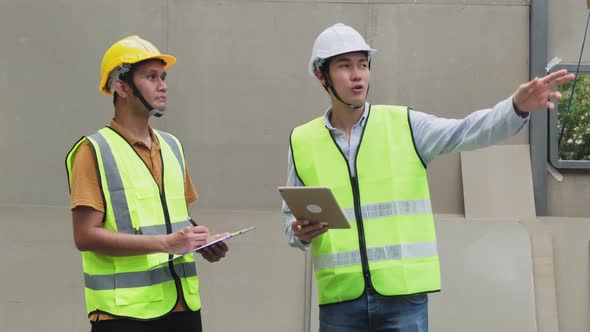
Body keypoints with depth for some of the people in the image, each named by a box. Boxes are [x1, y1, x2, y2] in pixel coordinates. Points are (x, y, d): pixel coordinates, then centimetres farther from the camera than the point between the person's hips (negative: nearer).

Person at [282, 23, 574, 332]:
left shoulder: (404, 125, 2)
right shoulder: (302, 141, 6)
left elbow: (468, 131, -11)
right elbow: (292, 214, 13)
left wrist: (517, 107, -27)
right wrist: (299, 232, -9)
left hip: (403, 293, -1)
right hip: (339, 297, 2)